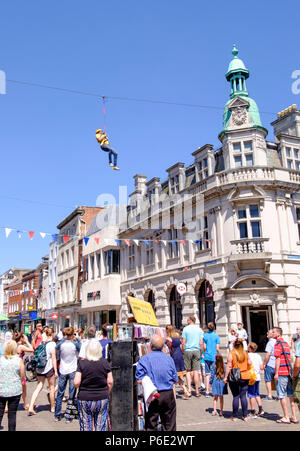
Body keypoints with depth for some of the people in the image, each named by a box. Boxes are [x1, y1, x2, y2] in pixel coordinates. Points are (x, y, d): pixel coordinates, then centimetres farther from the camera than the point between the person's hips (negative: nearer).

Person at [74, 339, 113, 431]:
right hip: (102, 399, 1)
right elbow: (110, 382, -2)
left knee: (86, 426, 11)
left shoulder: (82, 363, -8)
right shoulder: (105, 362, -4)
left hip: (85, 399, -1)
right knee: (101, 426, 11)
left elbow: (76, 382, -12)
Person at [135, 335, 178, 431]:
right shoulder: (169, 359, 1)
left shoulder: (144, 359, -8)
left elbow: (139, 380, -10)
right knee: (169, 424, 14)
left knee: (151, 425, 10)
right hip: (168, 394, 2)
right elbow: (175, 380, 5)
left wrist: (149, 378, 9)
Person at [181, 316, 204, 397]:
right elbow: (201, 343, 2)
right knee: (196, 371, 4)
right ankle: (197, 391, 7)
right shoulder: (199, 329, 5)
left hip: (187, 351, -1)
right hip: (196, 351, 2)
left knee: (188, 371, 7)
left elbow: (183, 342, -3)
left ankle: (189, 389, 1)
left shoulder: (185, 329, -1)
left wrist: (183, 352, 5)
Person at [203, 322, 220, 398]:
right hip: (214, 357, -1)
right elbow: (217, 348, -5)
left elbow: (204, 347, -1)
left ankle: (207, 391, 7)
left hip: (207, 357, 1)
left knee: (207, 374, 6)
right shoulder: (216, 336, -4)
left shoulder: (205, 336, 0)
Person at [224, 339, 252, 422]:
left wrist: (226, 377, -5)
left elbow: (229, 366, -11)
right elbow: (250, 363, 9)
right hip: (245, 377, 3)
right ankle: (245, 416, 12)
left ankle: (234, 416, 8)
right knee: (243, 396, 9)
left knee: (236, 396, 2)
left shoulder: (231, 353, -8)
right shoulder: (245, 353, 3)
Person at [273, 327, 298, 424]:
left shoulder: (277, 344, -10)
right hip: (289, 372, 8)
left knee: (282, 396, 1)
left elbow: (278, 359, -15)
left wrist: (276, 373, -13)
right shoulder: (286, 343, 15)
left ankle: (286, 417, 4)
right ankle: (294, 417, 12)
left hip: (281, 373, -8)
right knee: (291, 395, 9)